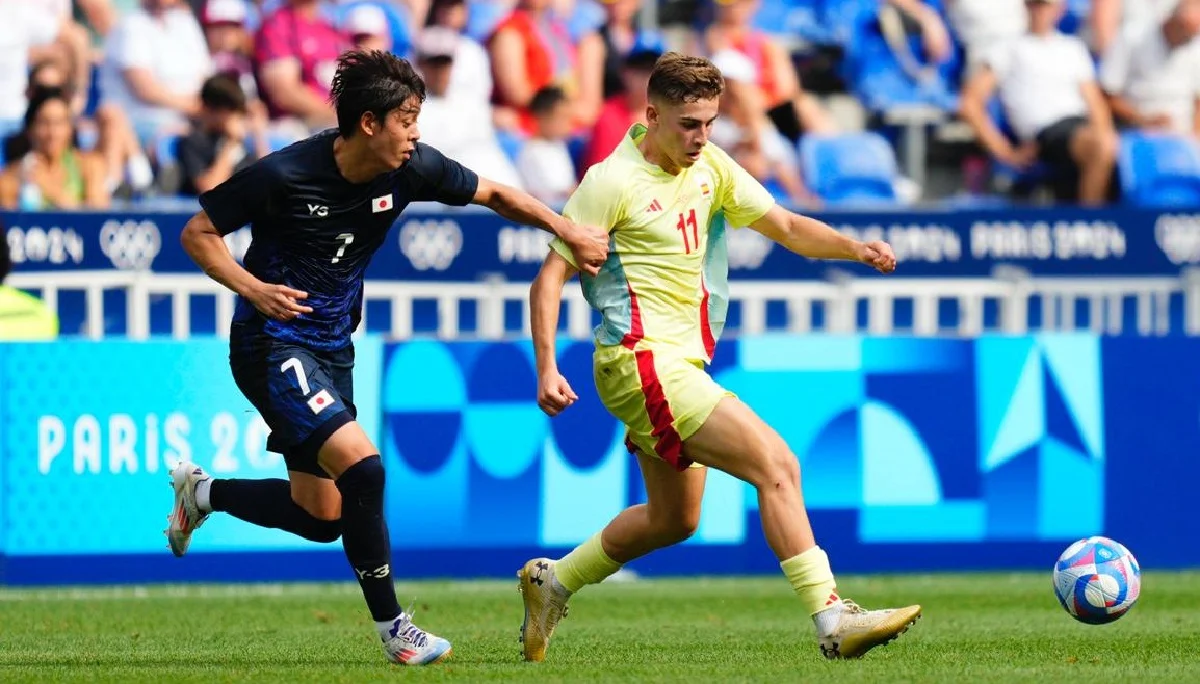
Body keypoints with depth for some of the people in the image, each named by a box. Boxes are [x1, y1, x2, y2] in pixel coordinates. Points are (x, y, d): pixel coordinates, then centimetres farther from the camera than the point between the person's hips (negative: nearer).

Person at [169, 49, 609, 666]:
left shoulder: (410, 169, -7)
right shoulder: (283, 175, -21)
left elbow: (492, 194, 9)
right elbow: (198, 233, -10)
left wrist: (567, 231, -2)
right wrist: (251, 287, -25)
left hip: (332, 348, 7)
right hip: (273, 343, -7)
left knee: (321, 516, 10)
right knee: (362, 466, -24)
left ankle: (202, 492, 35)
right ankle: (391, 627, -12)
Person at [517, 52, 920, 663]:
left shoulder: (710, 168, 8)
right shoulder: (613, 182, -13)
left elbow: (786, 227, 14)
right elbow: (551, 276, -12)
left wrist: (855, 248, -4)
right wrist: (547, 369, -21)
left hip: (681, 362, 10)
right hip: (642, 361, -10)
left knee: (674, 519, 22)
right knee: (776, 464, -19)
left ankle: (553, 581, 37)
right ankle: (832, 623, -23)